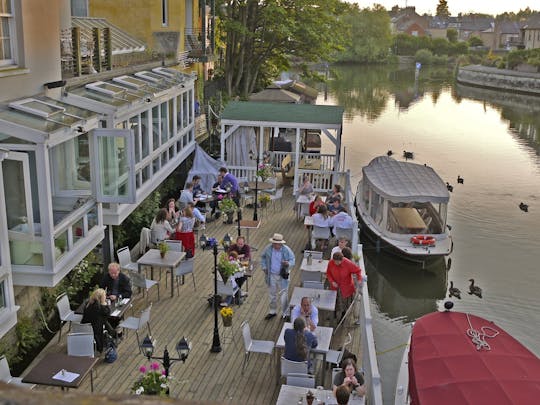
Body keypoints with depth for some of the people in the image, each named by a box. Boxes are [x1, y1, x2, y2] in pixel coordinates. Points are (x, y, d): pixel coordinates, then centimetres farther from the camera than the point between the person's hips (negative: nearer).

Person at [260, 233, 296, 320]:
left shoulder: (287, 250, -17)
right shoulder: (268, 248, -8)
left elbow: (292, 260, -9)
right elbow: (263, 257, 11)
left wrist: (288, 264, -31)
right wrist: (264, 267, 4)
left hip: (283, 276, -3)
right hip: (271, 275, 3)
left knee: (284, 295, 2)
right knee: (272, 294, 18)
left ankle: (285, 314, 17)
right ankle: (273, 311, 37)